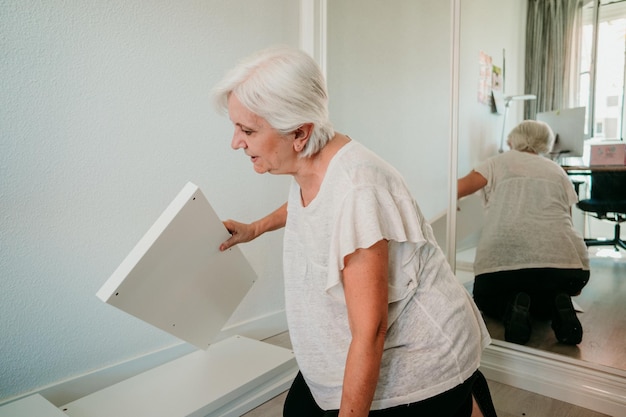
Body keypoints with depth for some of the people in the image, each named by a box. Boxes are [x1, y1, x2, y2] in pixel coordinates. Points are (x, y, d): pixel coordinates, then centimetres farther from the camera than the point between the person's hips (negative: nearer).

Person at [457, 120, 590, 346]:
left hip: (502, 260, -3)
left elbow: (456, 190, 6)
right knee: (547, 292, 36)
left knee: (485, 299, 28)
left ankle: (512, 307, -5)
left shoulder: (499, 162, 16)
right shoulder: (557, 171, 25)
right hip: (566, 262, 3)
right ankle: (556, 307, 2)